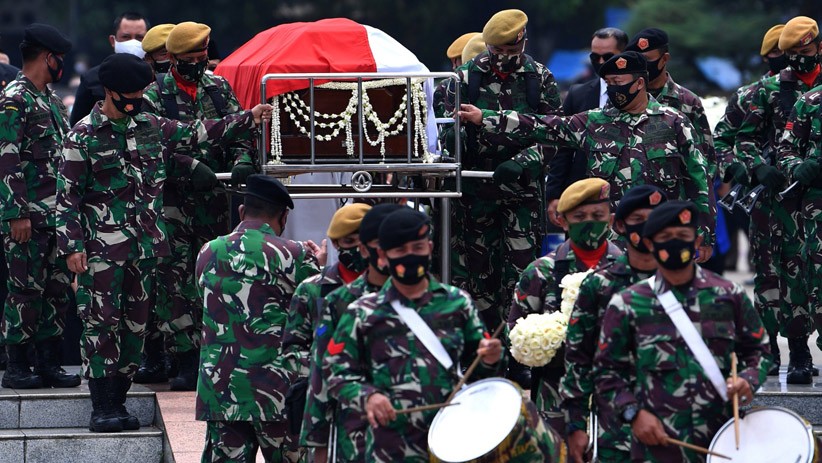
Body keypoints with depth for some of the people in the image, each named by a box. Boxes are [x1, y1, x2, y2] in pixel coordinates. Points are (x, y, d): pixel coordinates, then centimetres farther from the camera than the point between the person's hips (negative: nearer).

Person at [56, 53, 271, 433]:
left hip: (146, 243, 6)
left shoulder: (151, 127, 10)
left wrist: (248, 118, 14)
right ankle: (102, 407, -4)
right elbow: (67, 196, -6)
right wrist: (72, 246, -11)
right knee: (101, 322, -7)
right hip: (102, 248, -6)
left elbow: (198, 134, 18)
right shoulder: (83, 137, -5)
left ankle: (118, 399, 16)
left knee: (136, 321, 8)